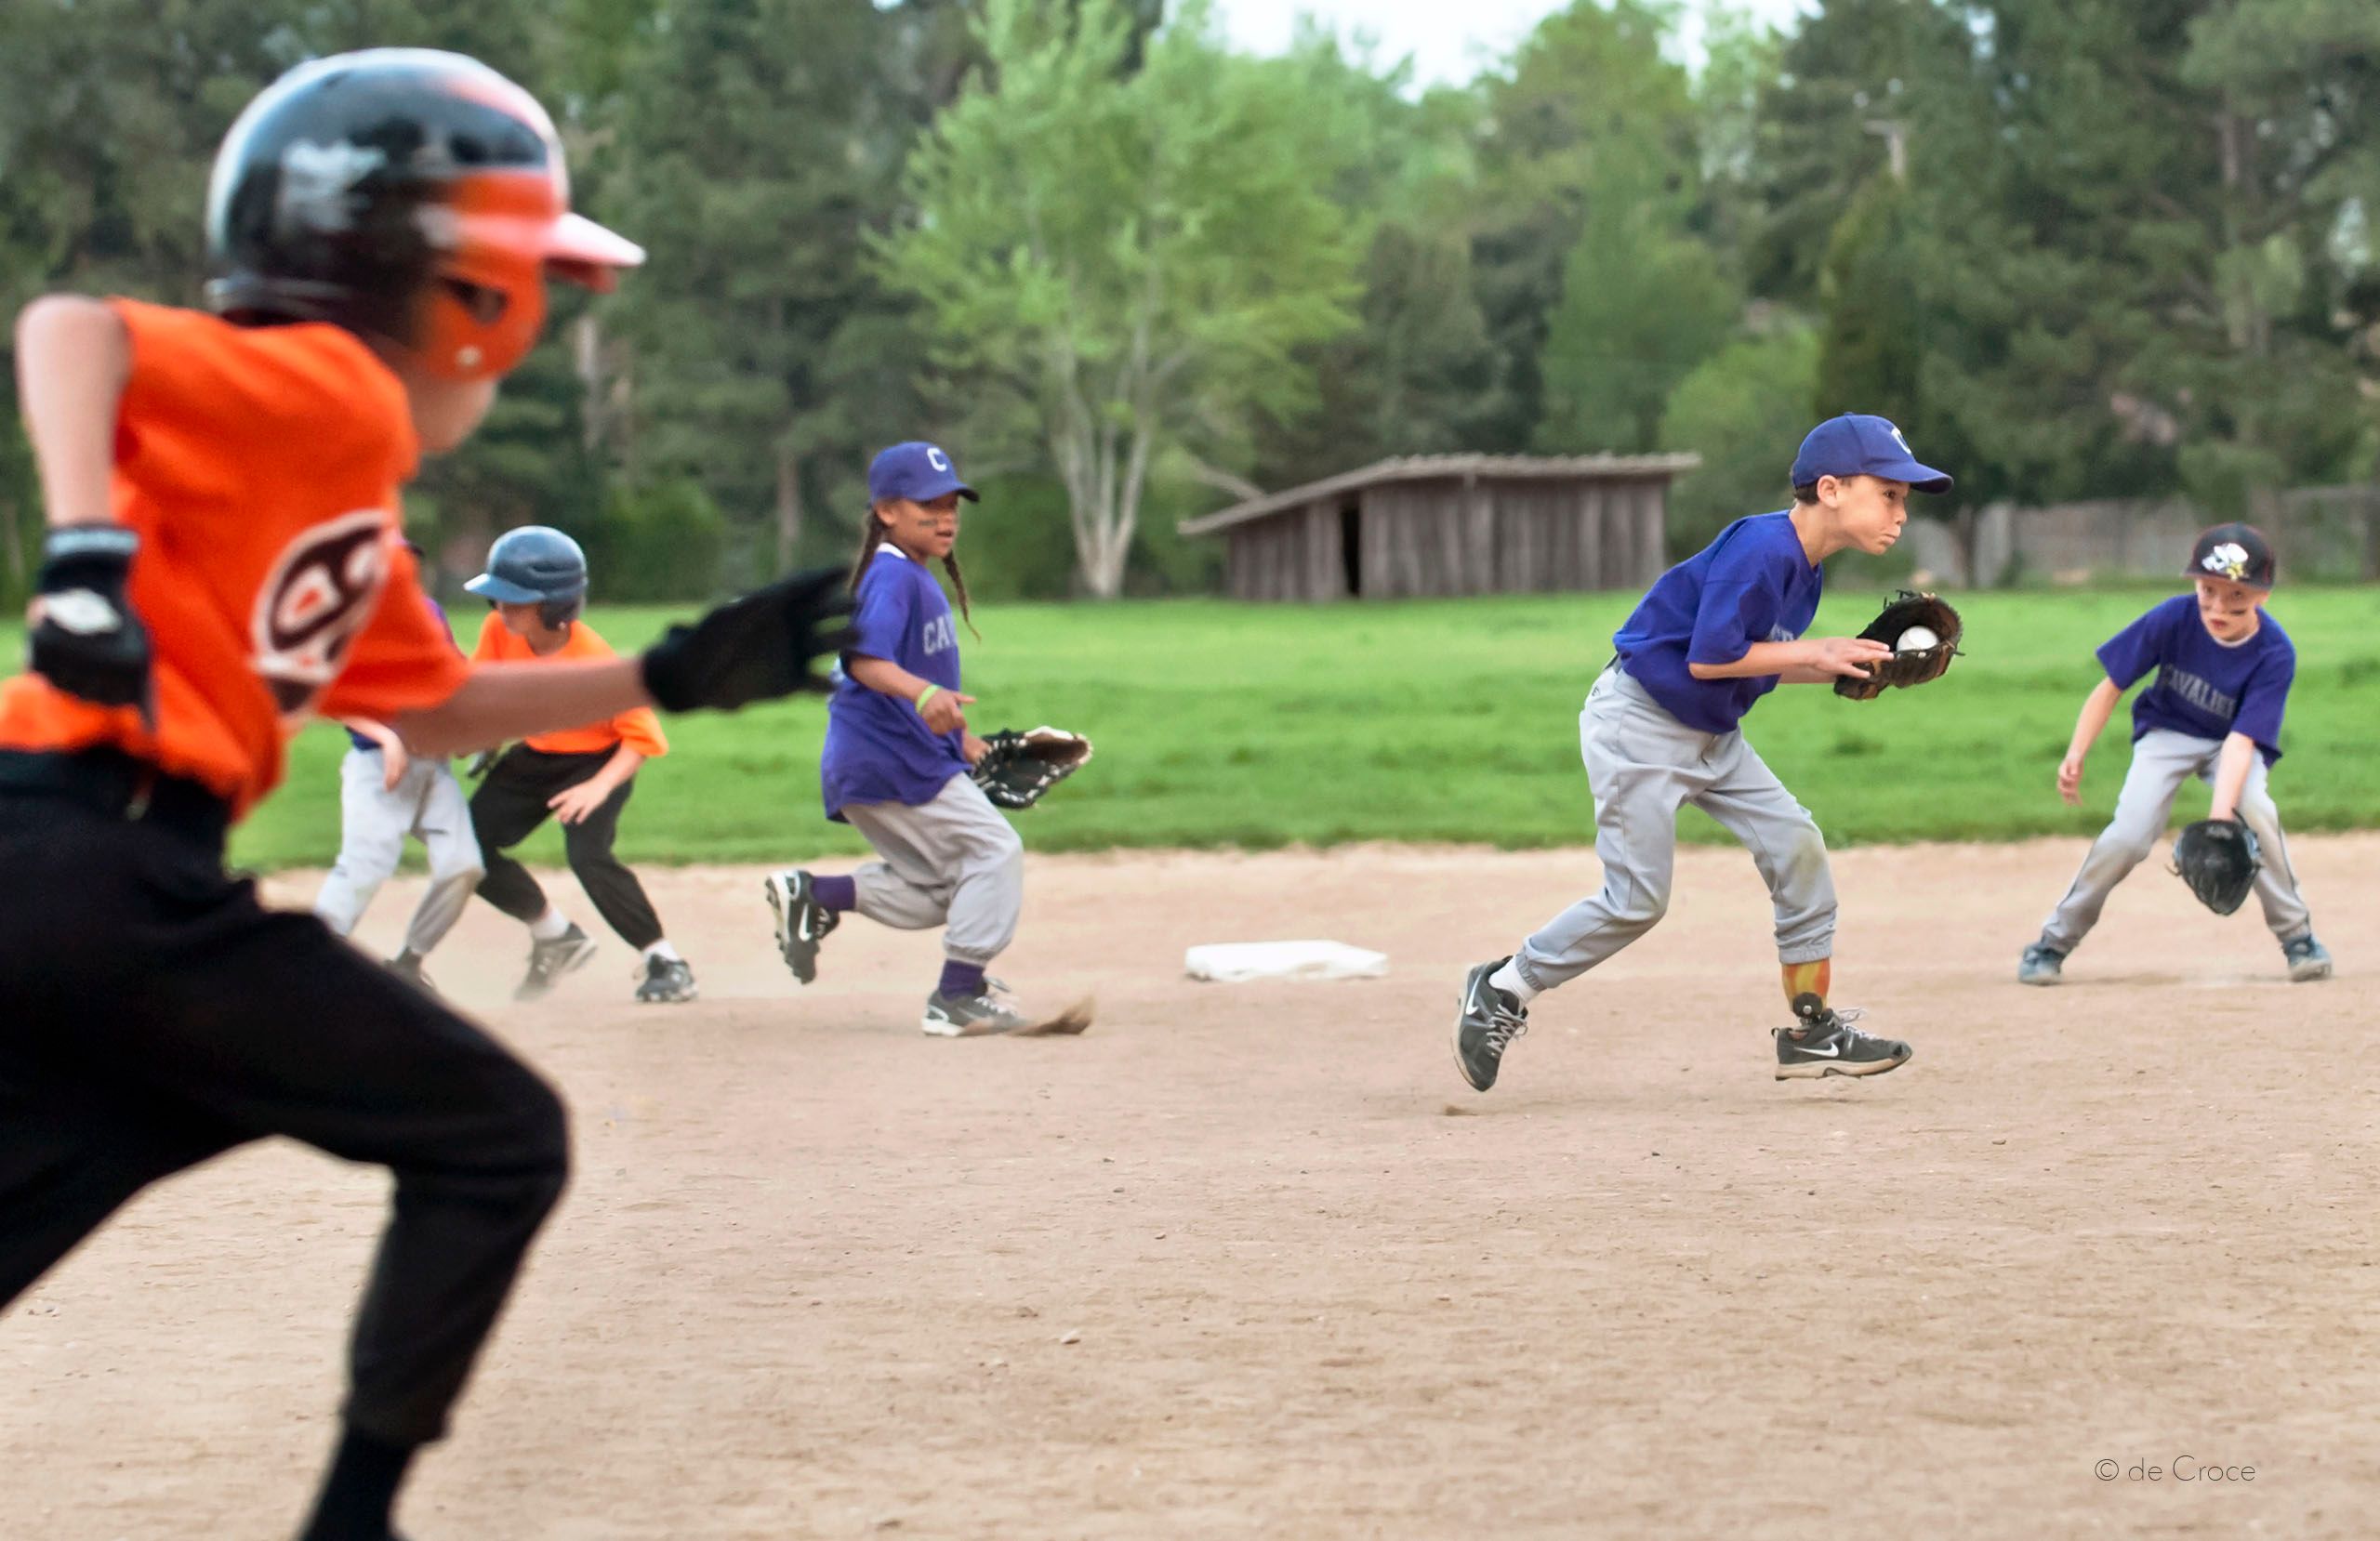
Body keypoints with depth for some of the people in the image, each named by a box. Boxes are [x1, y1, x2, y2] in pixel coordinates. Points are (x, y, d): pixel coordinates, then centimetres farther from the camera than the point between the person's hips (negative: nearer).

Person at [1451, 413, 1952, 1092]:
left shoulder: (1805, 568, 5)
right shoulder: (1761, 549, -25)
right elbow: (1709, 657, -27)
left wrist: (1845, 668, -1)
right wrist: (1814, 652, -20)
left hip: (1711, 733, 9)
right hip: (1639, 723, -9)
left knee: (1796, 845, 0)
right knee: (1637, 901, -7)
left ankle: (1812, 1029, 7)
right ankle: (1501, 990, 11)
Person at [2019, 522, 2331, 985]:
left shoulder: (2275, 654, -26)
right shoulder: (2172, 618, -23)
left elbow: (2241, 739, -31)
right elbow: (2112, 686, -13)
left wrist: (2220, 813, -44)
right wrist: (2076, 754, -21)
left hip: (2234, 746, 0)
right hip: (2168, 733, 0)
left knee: (2254, 809, -31)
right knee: (2129, 835, -21)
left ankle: (2297, 937, -11)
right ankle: (2054, 942, -3)